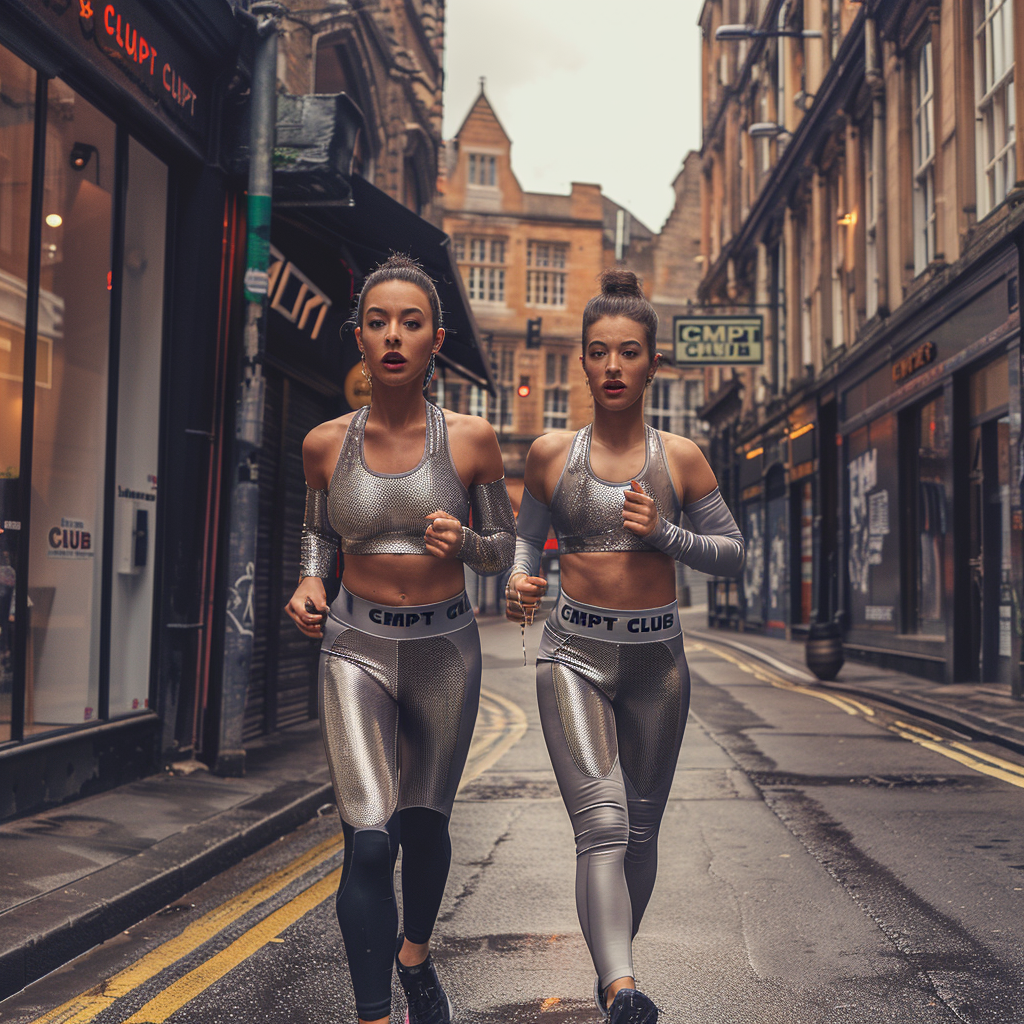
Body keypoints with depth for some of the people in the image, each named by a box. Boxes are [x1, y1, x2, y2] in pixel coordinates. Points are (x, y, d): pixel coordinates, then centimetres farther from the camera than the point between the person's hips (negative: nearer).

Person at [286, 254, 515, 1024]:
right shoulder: (326, 443, -3)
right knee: (369, 839, -13)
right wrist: (311, 581, -4)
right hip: (358, 648, 0)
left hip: (445, 648, 1)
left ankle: (416, 958, 45)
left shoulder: (471, 439, -7)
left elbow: (504, 551, 2)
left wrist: (463, 540, -20)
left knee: (425, 823, 17)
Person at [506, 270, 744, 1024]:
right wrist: (518, 581, -7)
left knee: (641, 829, 13)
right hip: (576, 654, -1)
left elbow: (734, 554, 6)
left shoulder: (680, 457, 1)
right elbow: (528, 535, 15)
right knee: (602, 824, -18)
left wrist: (664, 535, -12)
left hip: (657, 658, 2)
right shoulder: (551, 454, 1)